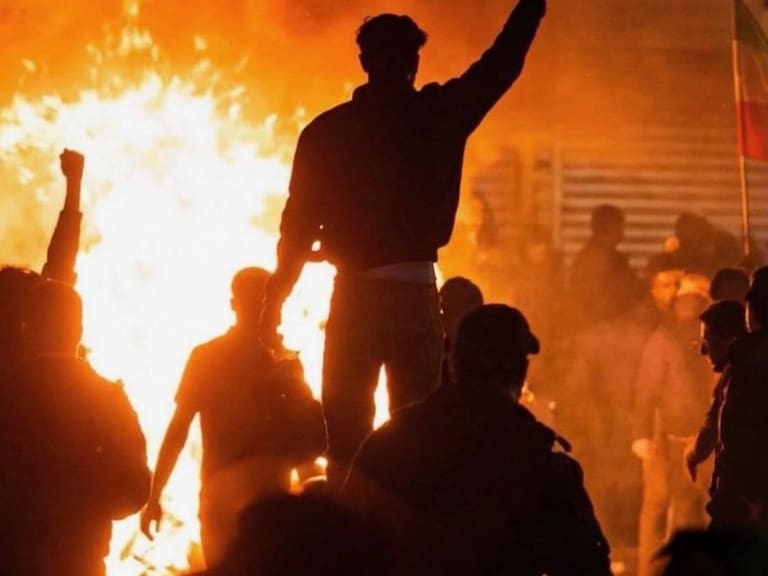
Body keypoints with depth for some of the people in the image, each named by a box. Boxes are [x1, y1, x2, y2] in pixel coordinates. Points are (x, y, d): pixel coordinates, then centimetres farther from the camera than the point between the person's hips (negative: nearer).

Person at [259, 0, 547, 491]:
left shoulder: (327, 132, -1)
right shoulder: (438, 115, -1)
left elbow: (300, 221, -1)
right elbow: (503, 62, 12)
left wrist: (274, 303, 6)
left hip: (356, 294, -1)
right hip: (417, 293, 1)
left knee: (345, 432, 3)